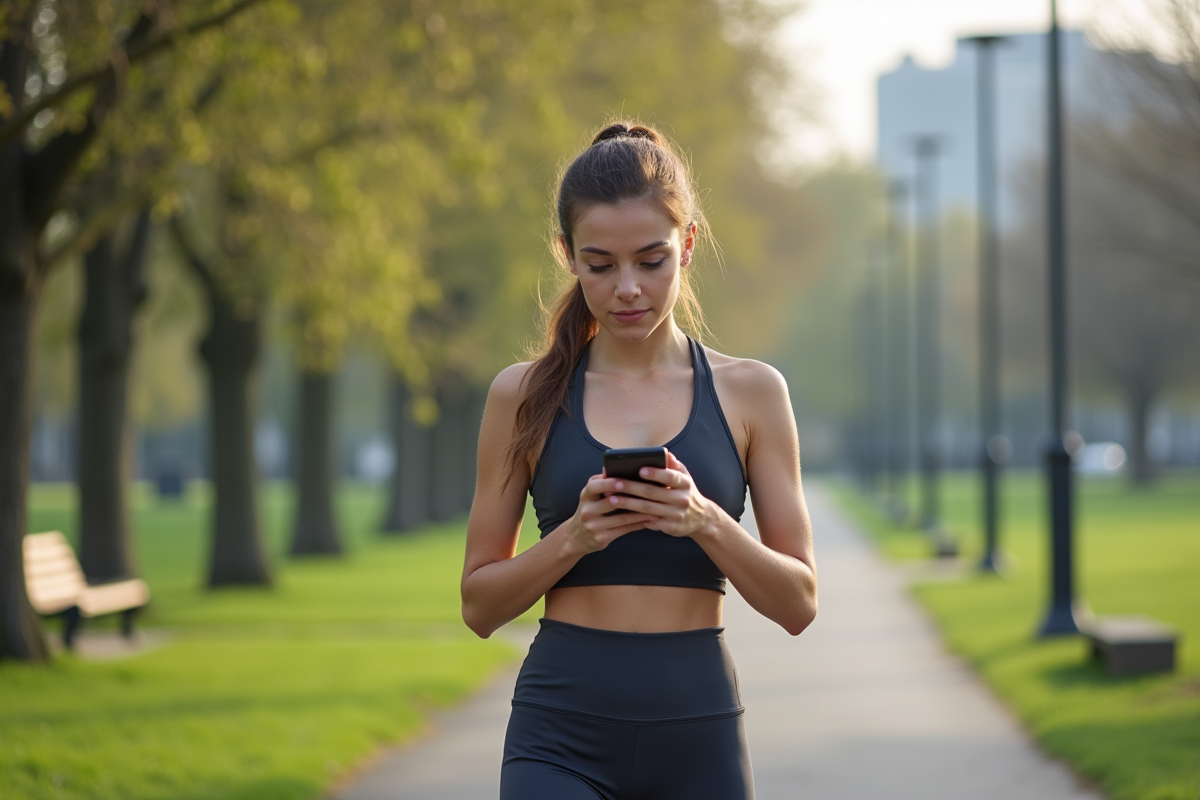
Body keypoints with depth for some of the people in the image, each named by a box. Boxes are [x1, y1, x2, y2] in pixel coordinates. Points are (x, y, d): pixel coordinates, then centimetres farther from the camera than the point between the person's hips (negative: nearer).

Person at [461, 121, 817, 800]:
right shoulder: (526, 396, 4)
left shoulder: (750, 392, 4)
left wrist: (706, 521, -14)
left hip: (699, 740, 1)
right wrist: (573, 537, -12)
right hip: (561, 737, -1)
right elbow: (480, 604, 6)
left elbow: (798, 603, 3)